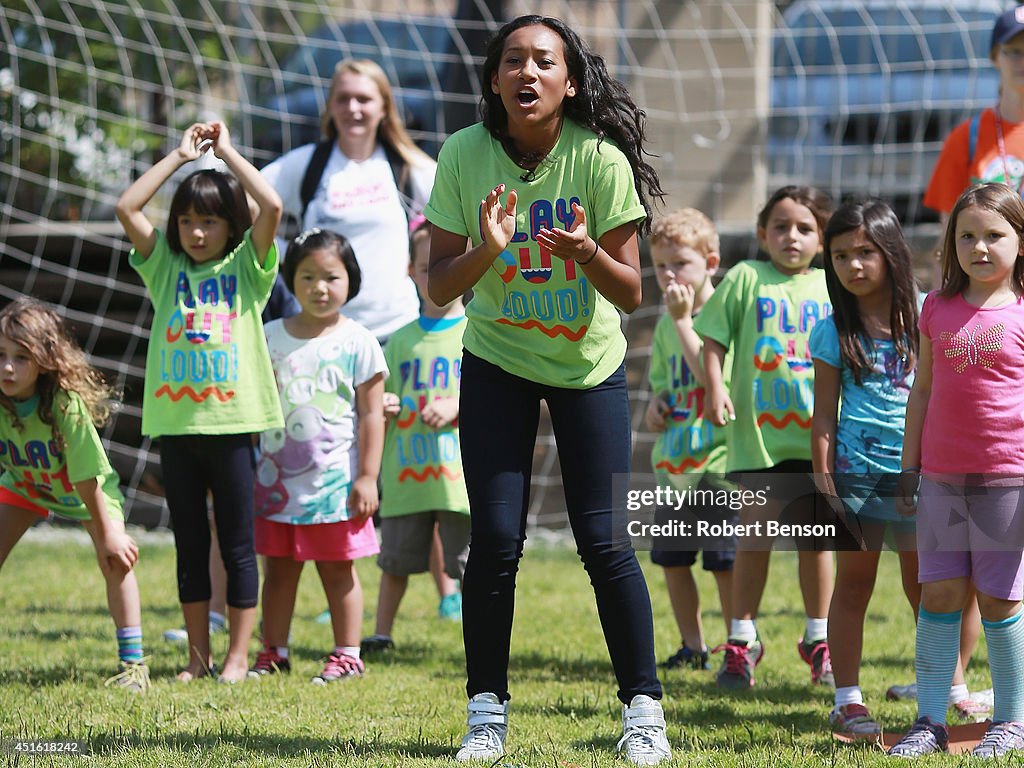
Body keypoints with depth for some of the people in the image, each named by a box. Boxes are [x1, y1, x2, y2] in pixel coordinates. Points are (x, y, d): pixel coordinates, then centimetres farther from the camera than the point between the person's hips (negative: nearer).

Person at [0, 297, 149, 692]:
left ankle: (133, 663, -6)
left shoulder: (67, 404, -40)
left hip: (88, 488, -3)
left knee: (116, 561, -17)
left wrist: (107, 533, -22)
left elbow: (86, 478, -31)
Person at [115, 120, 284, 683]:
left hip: (231, 423, -3)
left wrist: (226, 151, -2)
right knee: (190, 546, 9)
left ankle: (237, 656, 8)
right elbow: (127, 207, 0)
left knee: (238, 546, 2)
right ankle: (198, 657, 16)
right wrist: (180, 155, 4)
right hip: (175, 421, 3)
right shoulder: (165, 267, 10)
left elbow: (272, 206, -12)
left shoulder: (246, 267, 3)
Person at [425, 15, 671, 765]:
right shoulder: (465, 155, -15)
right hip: (496, 360, 1)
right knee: (495, 540, -4)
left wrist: (588, 253, -35)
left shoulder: (600, 160, -19)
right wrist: (486, 250, -30)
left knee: (605, 540, -5)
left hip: (588, 365, -1)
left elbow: (631, 293, -15)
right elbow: (438, 287, -11)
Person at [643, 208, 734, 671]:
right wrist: (655, 406, 1)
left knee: (725, 562, -6)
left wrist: (683, 320, -21)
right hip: (672, 461, 8)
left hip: (717, 460, -8)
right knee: (672, 561, 12)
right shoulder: (666, 323, 12)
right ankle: (693, 646, 26)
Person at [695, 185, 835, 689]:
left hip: (816, 434, 2)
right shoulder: (745, 279, 1)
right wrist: (715, 389, -12)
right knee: (755, 539, -2)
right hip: (758, 431, -2)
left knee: (815, 539, 10)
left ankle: (819, 640, 23)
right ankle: (742, 640, 10)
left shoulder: (830, 288, 8)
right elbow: (713, 339, 0)